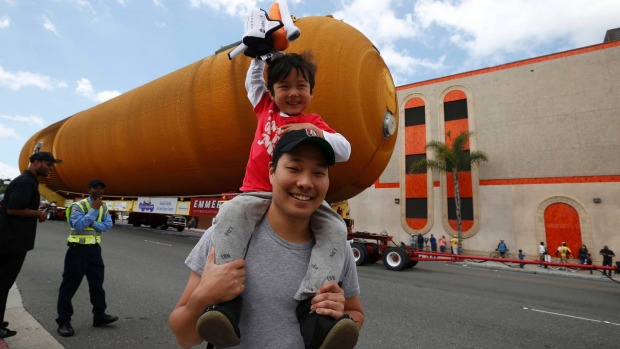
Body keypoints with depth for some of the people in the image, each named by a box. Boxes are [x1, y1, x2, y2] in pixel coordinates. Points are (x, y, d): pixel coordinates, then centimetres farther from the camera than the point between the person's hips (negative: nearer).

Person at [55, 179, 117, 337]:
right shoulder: (78, 206, -10)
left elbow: (108, 225, -3)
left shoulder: (104, 207, 6)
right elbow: (78, 225, -24)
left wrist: (92, 224, -16)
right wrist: (94, 209, -22)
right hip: (78, 248, -5)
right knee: (70, 284, 2)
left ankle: (99, 316, 21)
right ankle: (63, 321, 13)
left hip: (95, 248, 6)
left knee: (97, 283, 11)